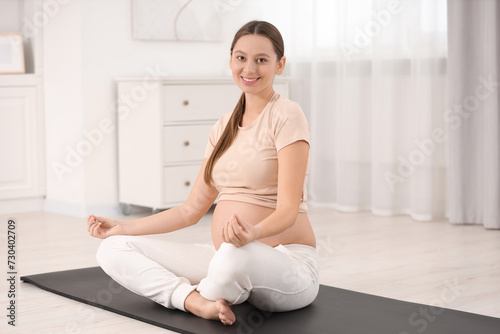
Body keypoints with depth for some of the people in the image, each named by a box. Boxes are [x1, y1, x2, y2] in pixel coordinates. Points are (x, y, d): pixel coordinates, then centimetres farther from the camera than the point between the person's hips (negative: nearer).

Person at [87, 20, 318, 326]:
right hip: (225, 259, 7)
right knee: (112, 249, -4)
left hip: (288, 265, -7)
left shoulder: (286, 115, -8)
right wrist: (121, 228, 13)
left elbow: (289, 208, -17)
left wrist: (252, 232, -39)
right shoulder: (225, 126, 14)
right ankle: (196, 300, -24)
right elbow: (192, 210, 16)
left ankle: (208, 296, -8)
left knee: (236, 253, -43)